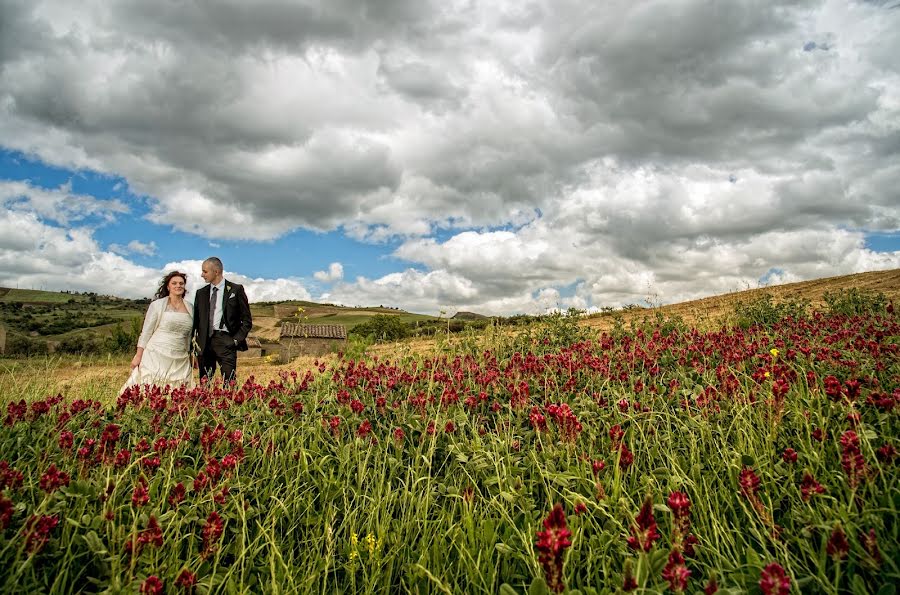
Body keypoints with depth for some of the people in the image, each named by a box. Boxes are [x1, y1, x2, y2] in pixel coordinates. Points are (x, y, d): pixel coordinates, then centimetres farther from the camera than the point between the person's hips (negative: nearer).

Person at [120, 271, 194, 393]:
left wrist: (189, 355, 18)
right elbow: (146, 331, 0)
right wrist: (138, 355, -3)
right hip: (156, 357, -3)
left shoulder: (190, 307, 11)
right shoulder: (157, 305, 1)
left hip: (180, 362, 3)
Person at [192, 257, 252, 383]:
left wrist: (237, 340, -7)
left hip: (225, 341, -4)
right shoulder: (201, 293, 15)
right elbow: (195, 319, 15)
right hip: (204, 342, 4)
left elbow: (247, 320, 3)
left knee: (229, 382, -9)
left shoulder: (236, 290, 2)